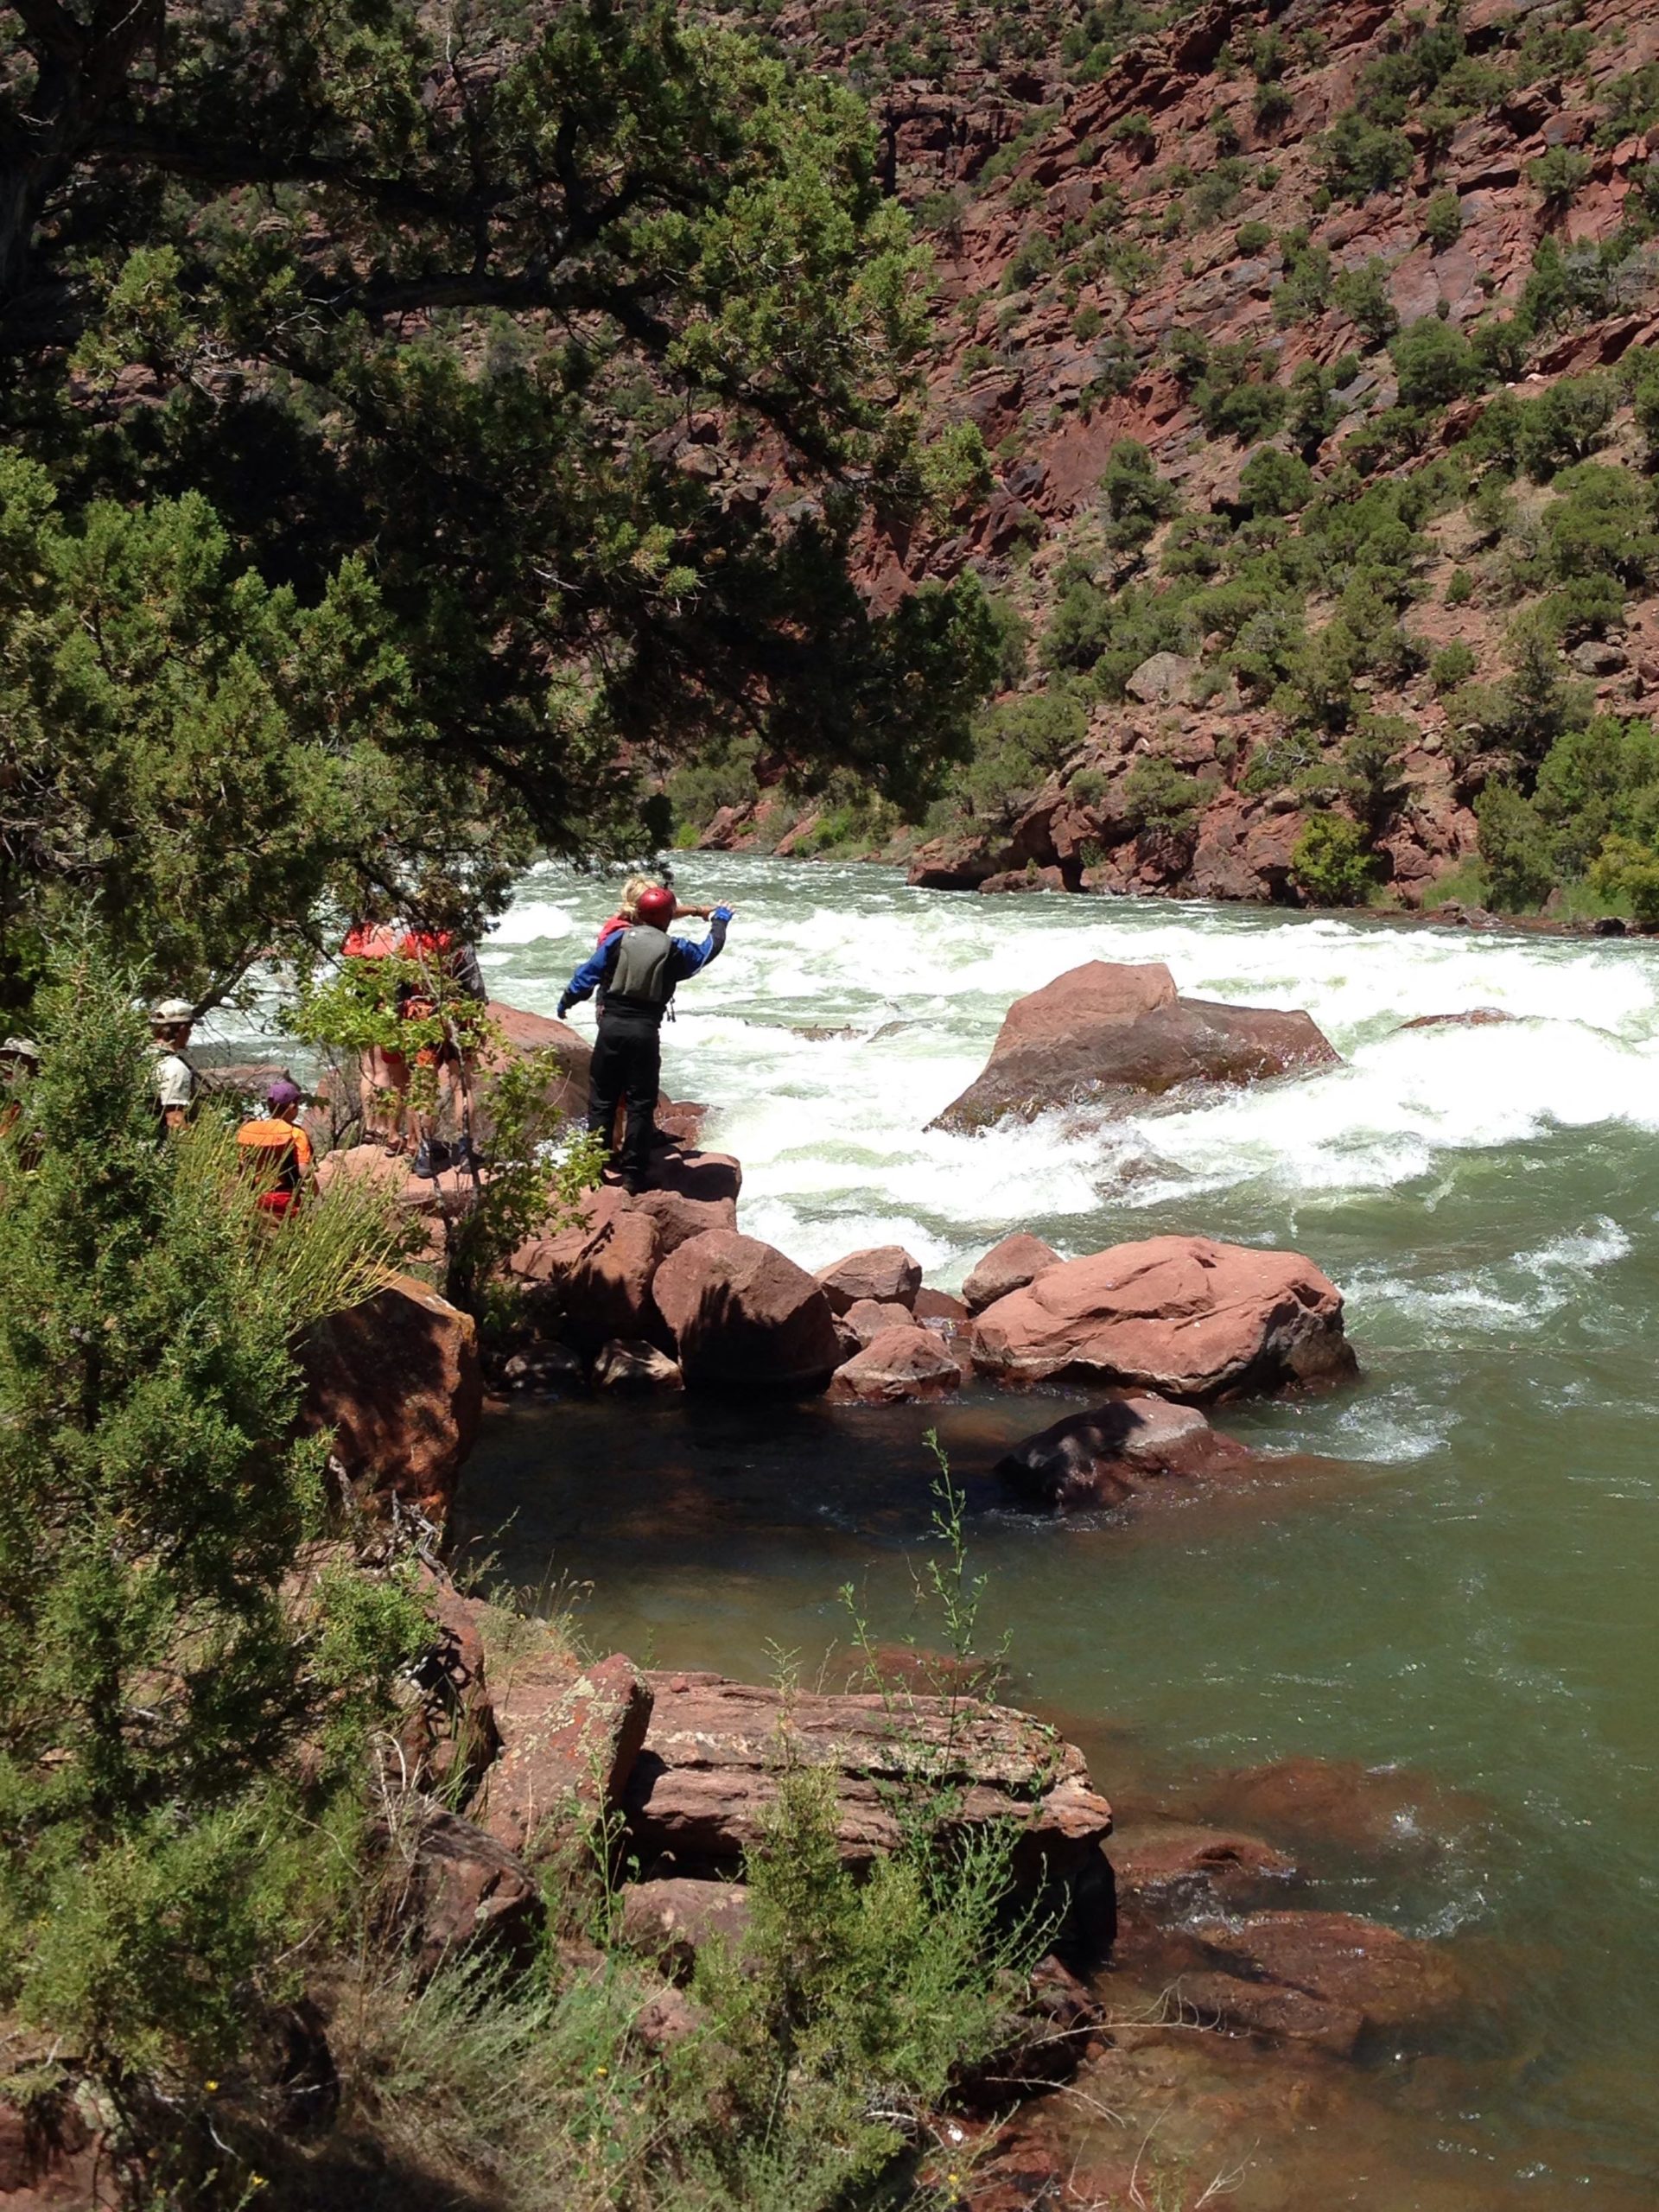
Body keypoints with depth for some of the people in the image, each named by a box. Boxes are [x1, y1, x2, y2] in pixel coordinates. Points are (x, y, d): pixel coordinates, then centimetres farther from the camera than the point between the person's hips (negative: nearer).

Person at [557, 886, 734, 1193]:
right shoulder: (675, 950, 0)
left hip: (611, 1025, 1)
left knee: (601, 1099, 11)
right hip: (645, 1030, -1)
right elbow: (709, 949, 19)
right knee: (641, 1104, 6)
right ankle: (632, 1173, 6)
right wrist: (719, 921, 39)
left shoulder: (619, 939, 1)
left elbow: (588, 973, 5)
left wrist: (567, 1001, 22)